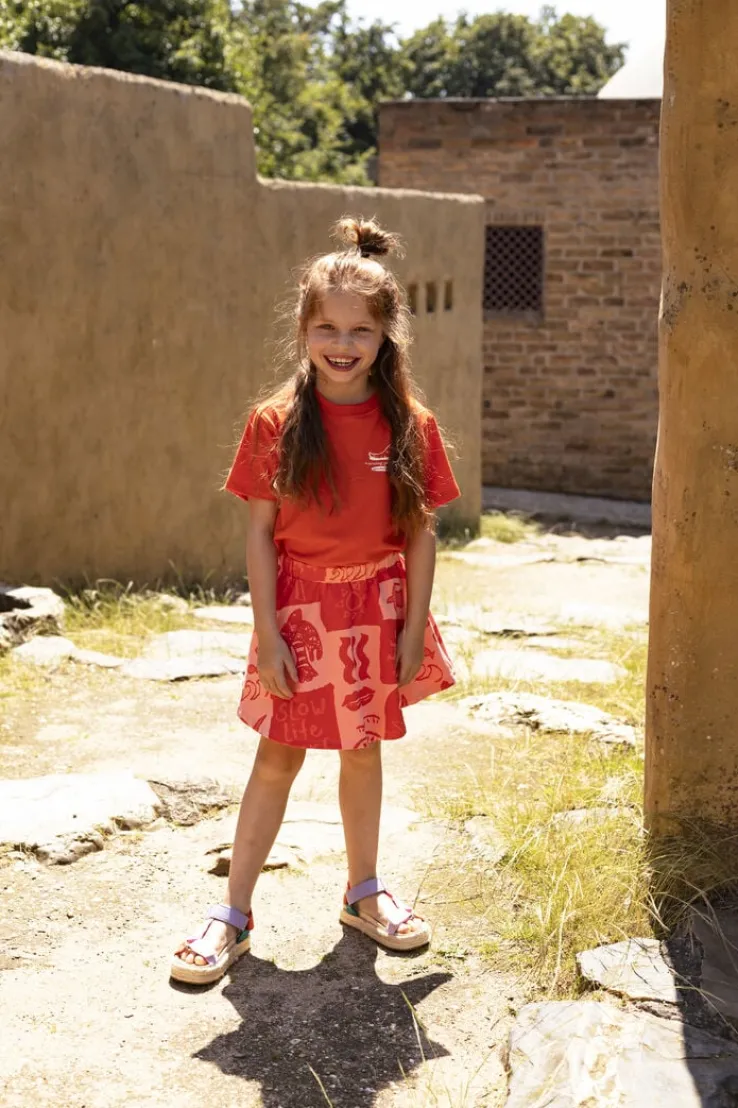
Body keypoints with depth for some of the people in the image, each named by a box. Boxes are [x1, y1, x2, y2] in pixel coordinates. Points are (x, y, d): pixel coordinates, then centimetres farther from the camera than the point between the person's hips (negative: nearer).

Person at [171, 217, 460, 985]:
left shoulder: (411, 426, -5)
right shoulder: (276, 423, -8)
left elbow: (420, 535, -1)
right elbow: (259, 533, -7)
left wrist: (413, 629, -4)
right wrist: (267, 632, -10)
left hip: (378, 608, 1)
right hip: (299, 608, -1)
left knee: (363, 749, 15)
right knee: (278, 756, 5)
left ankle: (364, 893, 33)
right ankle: (234, 915, 16)